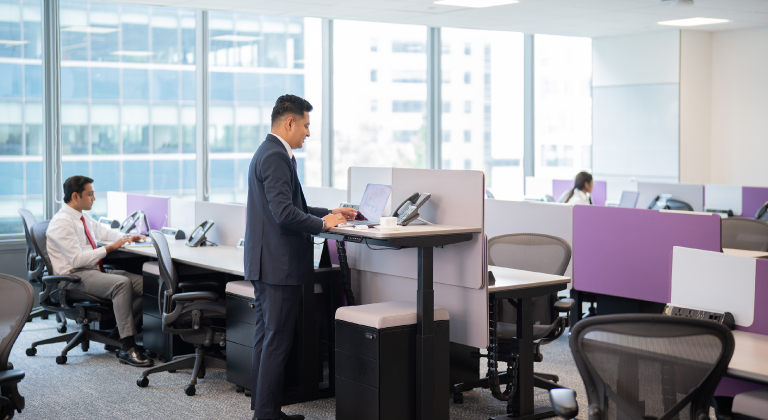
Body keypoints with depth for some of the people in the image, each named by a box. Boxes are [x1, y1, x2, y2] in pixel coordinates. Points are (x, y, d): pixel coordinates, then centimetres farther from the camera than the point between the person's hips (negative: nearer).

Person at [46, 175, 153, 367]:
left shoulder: (84, 218, 15)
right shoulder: (62, 222, -13)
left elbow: (104, 232, 34)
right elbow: (77, 259, -20)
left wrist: (128, 238, 15)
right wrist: (110, 248, -15)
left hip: (95, 271, 9)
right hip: (75, 276, -9)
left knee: (144, 283, -10)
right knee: (122, 283, -33)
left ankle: (120, 334, -7)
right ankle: (127, 348, -33)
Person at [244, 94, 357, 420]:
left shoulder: (269, 153, 17)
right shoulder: (275, 157, -17)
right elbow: (285, 213, -24)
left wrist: (330, 213, 18)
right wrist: (323, 224, -12)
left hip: (266, 263, 11)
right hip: (279, 265, -11)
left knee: (267, 336, 15)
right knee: (277, 340, -5)